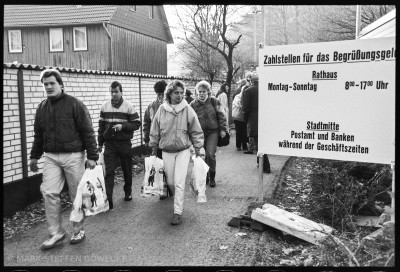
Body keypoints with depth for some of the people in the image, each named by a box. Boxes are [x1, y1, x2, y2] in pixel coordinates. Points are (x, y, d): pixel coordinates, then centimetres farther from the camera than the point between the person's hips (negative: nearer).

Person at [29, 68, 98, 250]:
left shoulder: (75, 104, -6)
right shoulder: (42, 108, 10)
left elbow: (88, 132, -7)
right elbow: (38, 134, 20)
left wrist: (92, 156, -11)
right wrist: (34, 156, 20)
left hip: (73, 156, -4)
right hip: (51, 157, 4)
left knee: (77, 195, 4)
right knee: (48, 192, -5)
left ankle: (78, 230, 21)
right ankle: (56, 233, 7)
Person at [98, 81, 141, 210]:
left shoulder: (129, 106, -5)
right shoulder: (104, 106, 6)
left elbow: (137, 124, -6)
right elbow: (101, 126, 11)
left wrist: (123, 126, -21)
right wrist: (100, 143, 11)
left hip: (124, 143, -2)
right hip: (109, 144, 2)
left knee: (127, 170, 12)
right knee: (109, 171, -5)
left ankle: (128, 192, 33)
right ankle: (108, 199, -5)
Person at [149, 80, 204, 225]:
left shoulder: (188, 110, -8)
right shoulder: (161, 110, -3)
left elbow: (196, 132, -1)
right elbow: (154, 132, 7)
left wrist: (197, 150, -1)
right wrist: (154, 150, 10)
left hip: (183, 151, -2)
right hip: (166, 151, 2)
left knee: (179, 183, -8)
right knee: (170, 182, 13)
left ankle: (178, 212, -1)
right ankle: (178, 198, 42)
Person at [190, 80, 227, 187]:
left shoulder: (214, 102, 2)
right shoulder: (193, 104, 3)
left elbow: (221, 116, 5)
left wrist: (222, 129, -1)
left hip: (213, 132, -2)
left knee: (210, 154, -11)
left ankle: (212, 177, 7)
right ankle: (205, 176, 24)